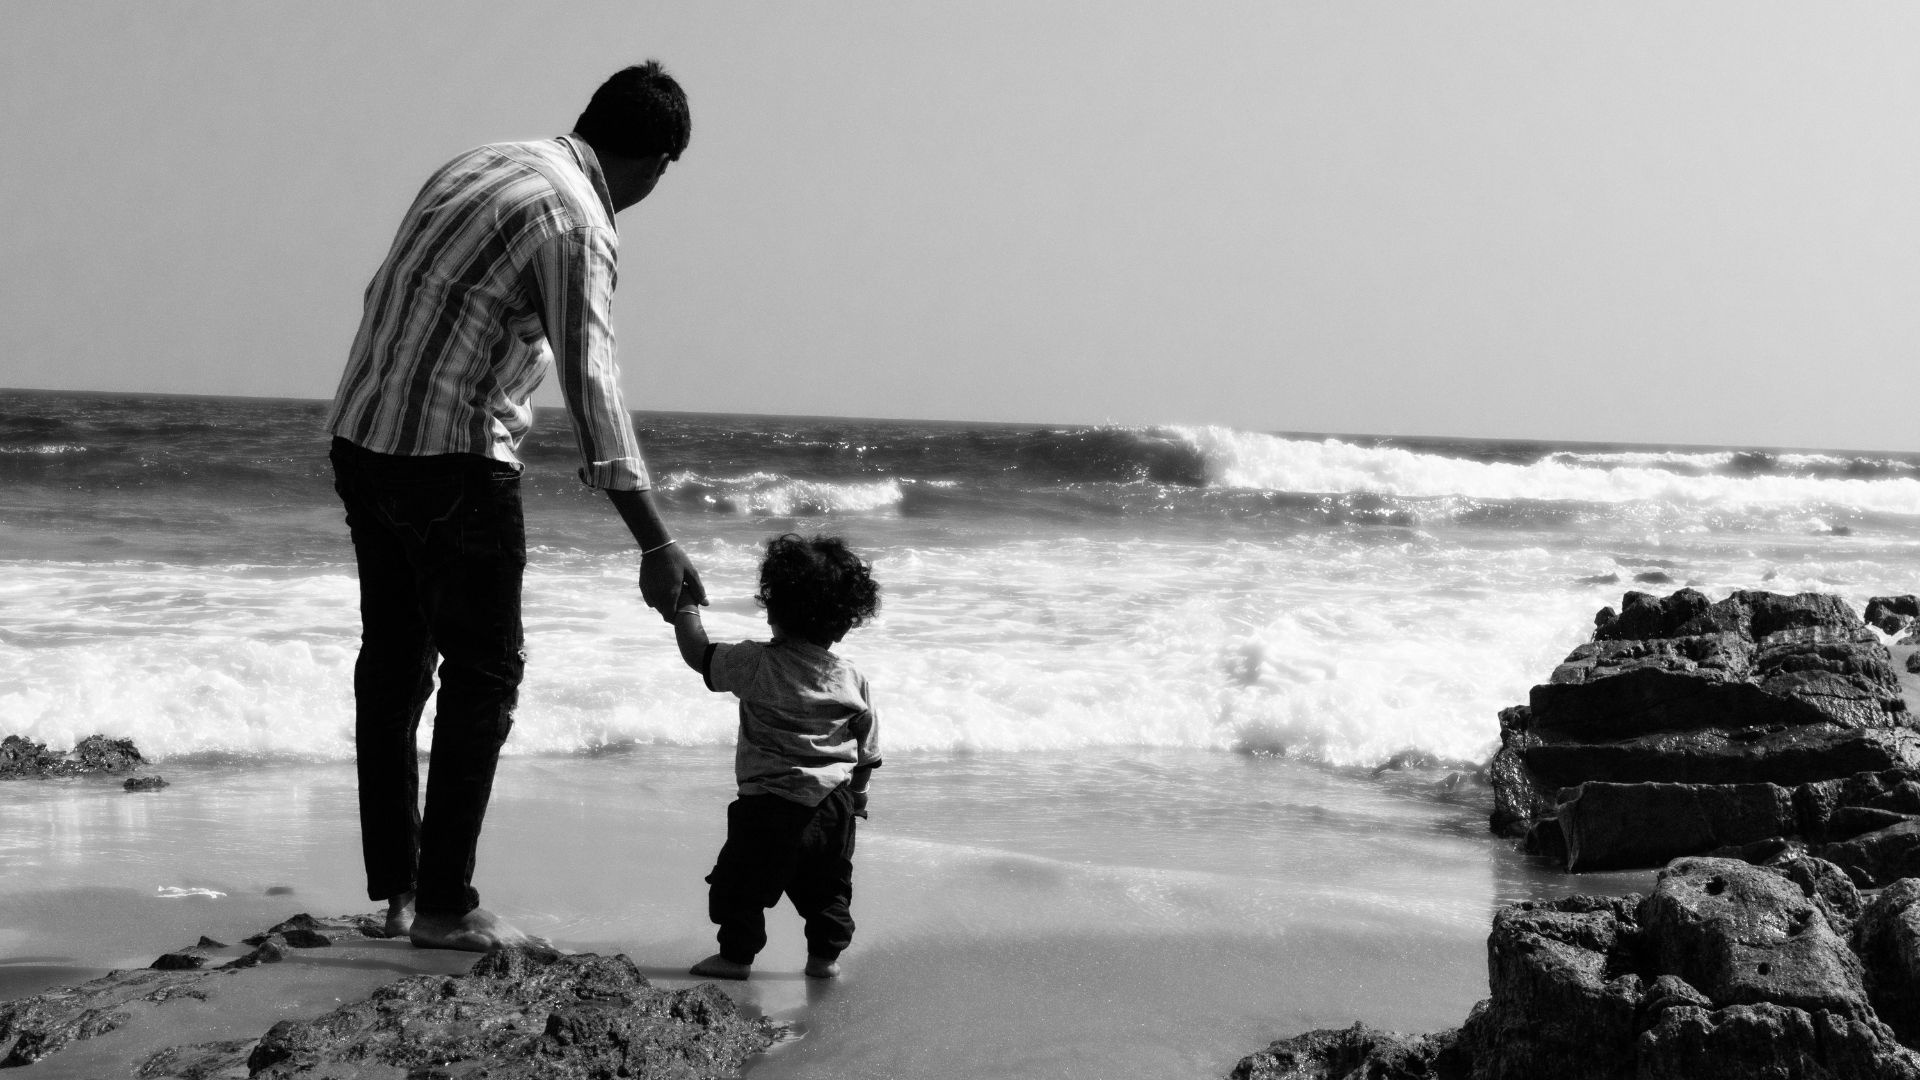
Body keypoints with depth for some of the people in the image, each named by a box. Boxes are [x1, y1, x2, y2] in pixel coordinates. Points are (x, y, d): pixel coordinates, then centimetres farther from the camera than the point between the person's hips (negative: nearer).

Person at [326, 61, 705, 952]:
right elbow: (590, 387, -21)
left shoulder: (478, 166, 13)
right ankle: (443, 906, 4)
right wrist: (655, 544, -23)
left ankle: (393, 887, 21)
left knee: (393, 663, 15)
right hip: (454, 460, -8)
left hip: (361, 441, 9)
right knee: (483, 677, 2)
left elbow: (390, 296, 17)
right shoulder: (577, 222, -13)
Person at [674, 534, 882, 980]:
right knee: (828, 884, 19)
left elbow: (698, 653, -4)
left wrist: (685, 607, 10)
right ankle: (826, 954, 22)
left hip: (771, 804, -4)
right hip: (835, 804, 4)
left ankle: (737, 954, 15)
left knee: (742, 880, 10)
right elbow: (868, 749, 6)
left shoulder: (756, 664, -14)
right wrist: (858, 790, 21)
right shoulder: (853, 680, -1)